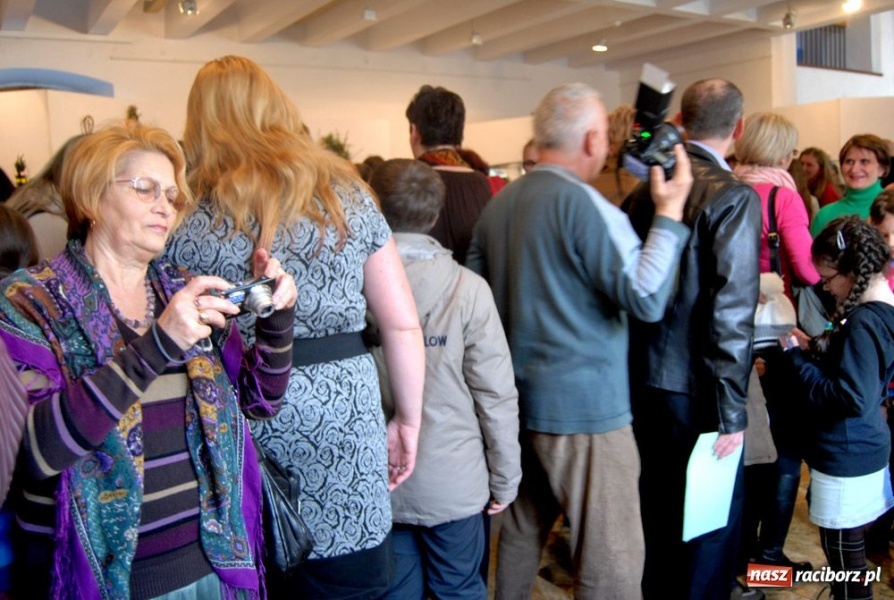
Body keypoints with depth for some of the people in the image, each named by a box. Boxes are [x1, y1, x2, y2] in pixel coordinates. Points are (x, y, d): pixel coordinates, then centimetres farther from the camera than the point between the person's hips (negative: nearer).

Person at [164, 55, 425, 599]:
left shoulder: (194, 221, -3)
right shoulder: (348, 194, 3)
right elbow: (402, 322, 2)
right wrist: (408, 421, 10)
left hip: (245, 426, -1)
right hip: (347, 418, 2)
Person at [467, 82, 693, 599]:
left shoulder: (498, 204, 9)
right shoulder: (587, 205, -15)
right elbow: (647, 298, -20)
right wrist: (670, 212, -11)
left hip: (517, 400, 8)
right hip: (583, 405, -8)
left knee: (520, 533, 22)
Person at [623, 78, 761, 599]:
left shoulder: (646, 187, 3)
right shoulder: (734, 197, -15)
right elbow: (731, 311, -21)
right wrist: (732, 410, -15)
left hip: (645, 379, 7)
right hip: (696, 390, -7)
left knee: (659, 503, 23)